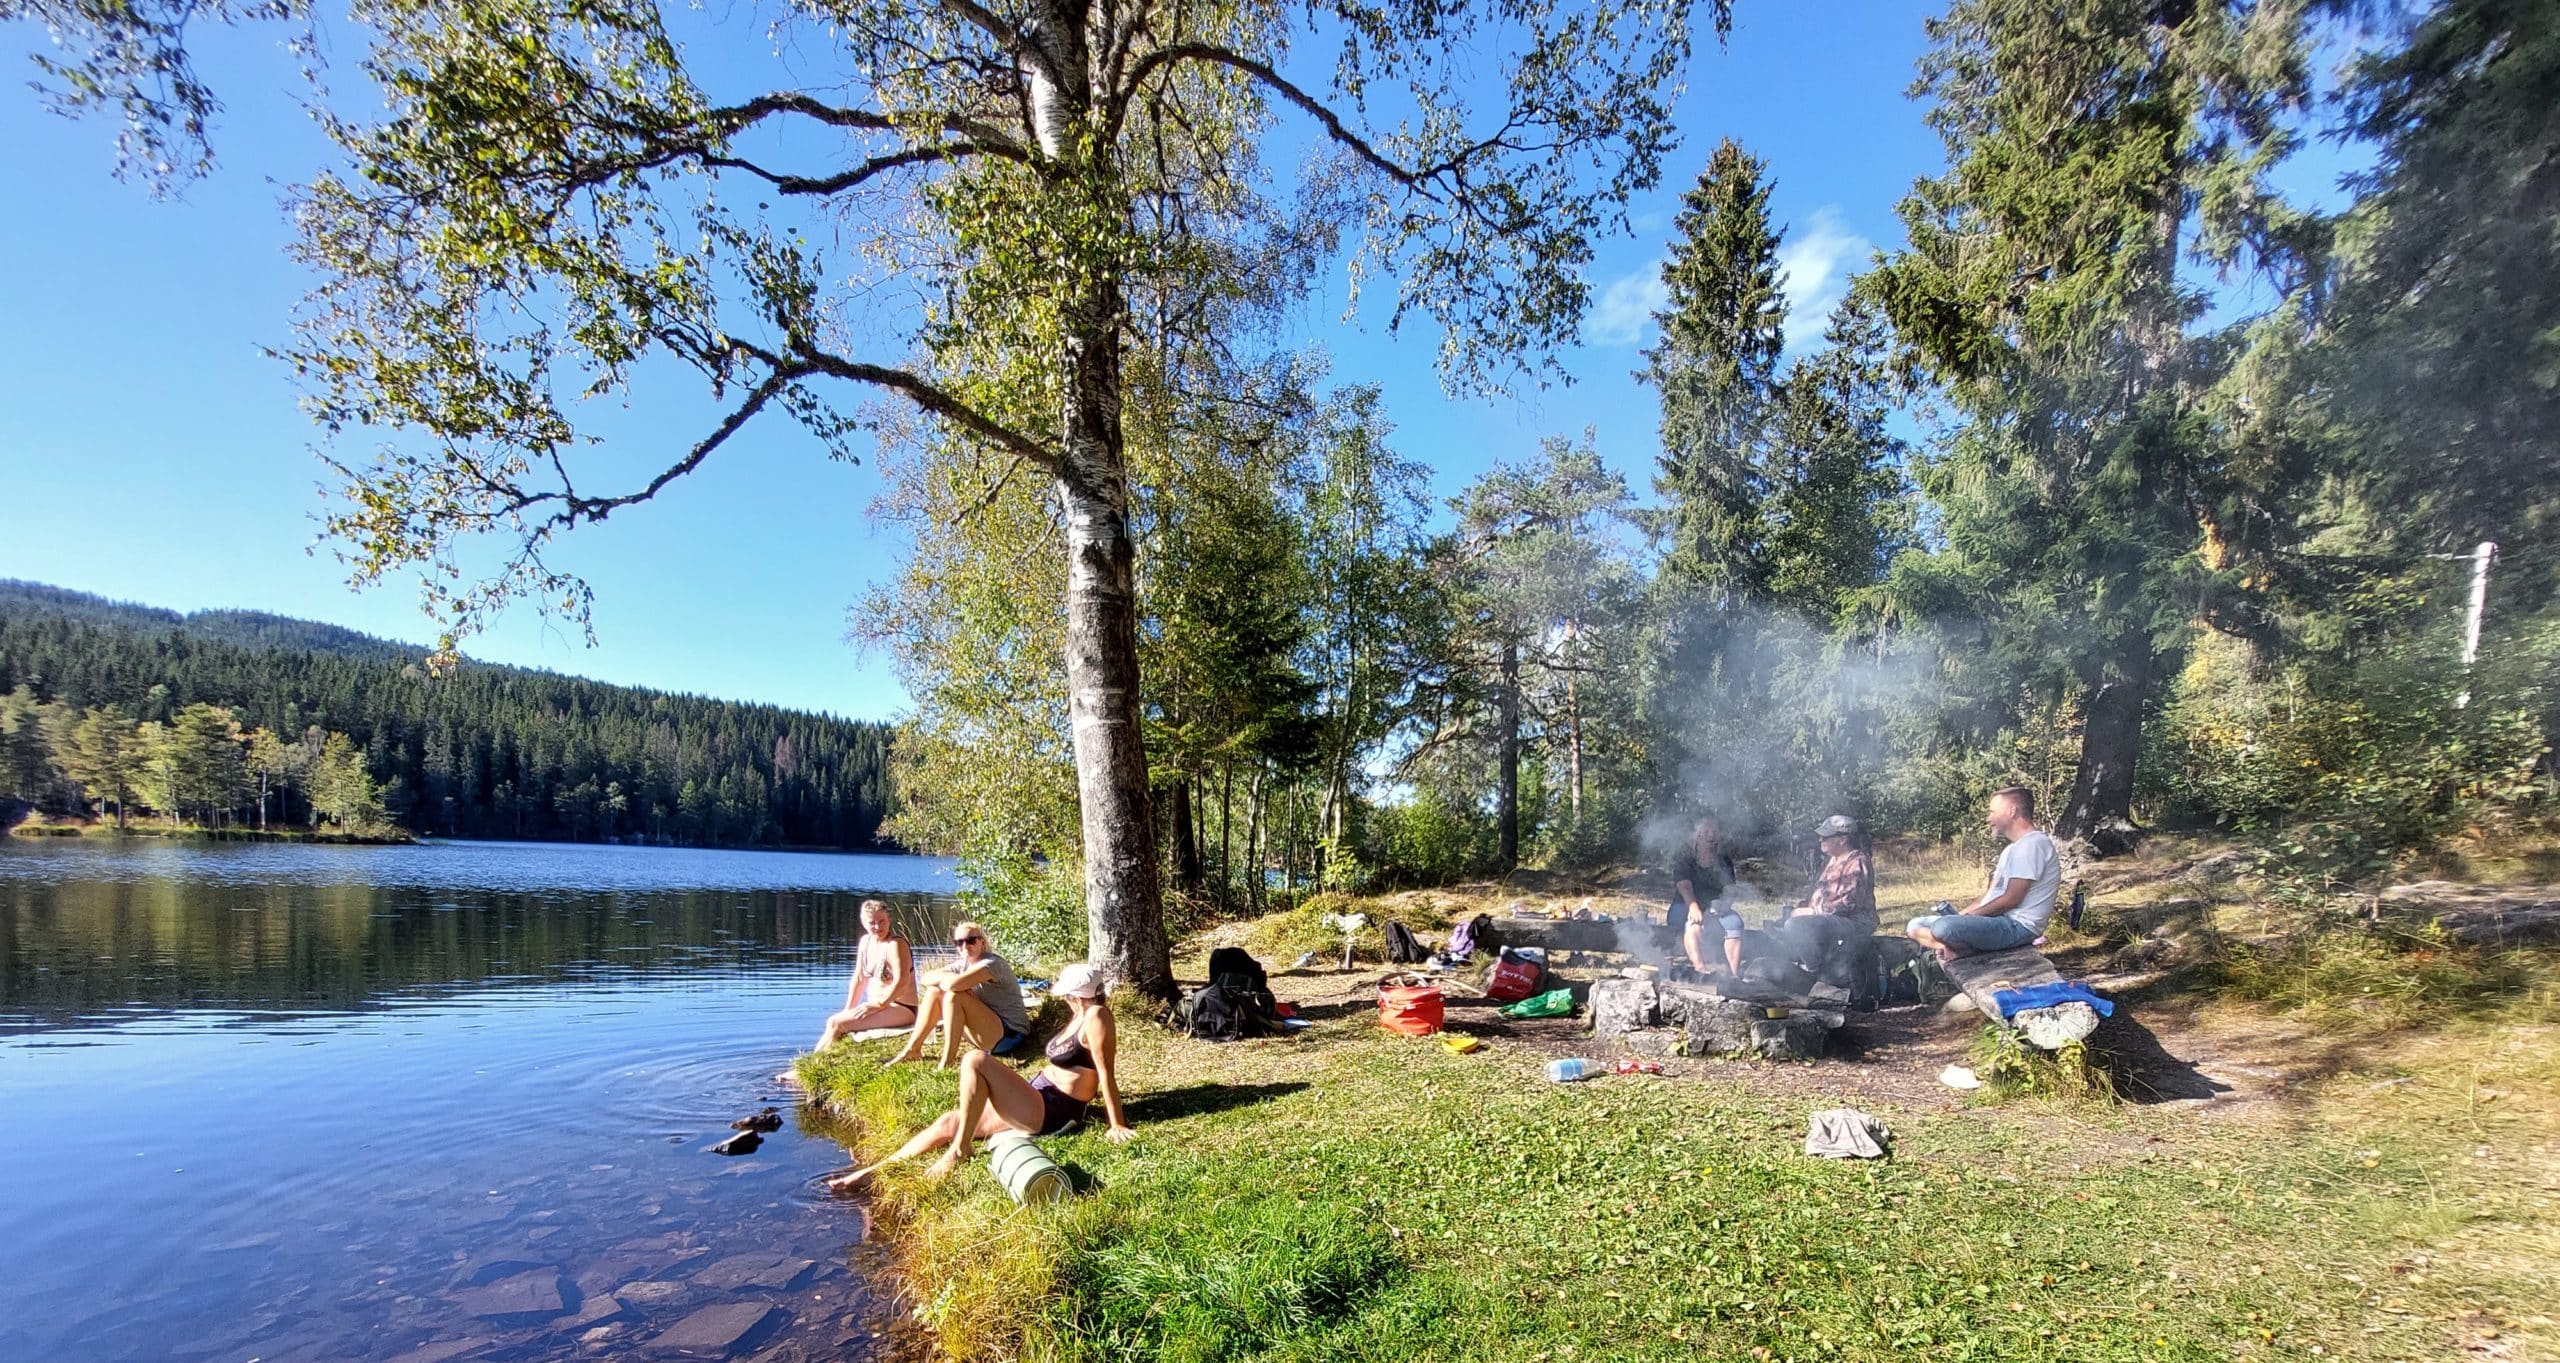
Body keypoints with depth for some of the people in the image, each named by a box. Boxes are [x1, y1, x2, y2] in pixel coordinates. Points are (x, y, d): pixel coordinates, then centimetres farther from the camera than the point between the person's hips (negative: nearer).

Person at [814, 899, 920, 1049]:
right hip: (876, 1006, 9)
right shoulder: (866, 941, 9)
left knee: (836, 1024, -17)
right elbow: (859, 978, 15)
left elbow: (901, 982, -25)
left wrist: (877, 1005, -27)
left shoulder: (895, 945, -16)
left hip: (900, 1010, -9)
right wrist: (847, 1010, 7)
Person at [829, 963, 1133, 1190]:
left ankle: (959, 1150, -11)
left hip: (1051, 1113, -10)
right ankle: (873, 1171, 17)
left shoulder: (1096, 1016, -17)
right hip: (1037, 1101, 10)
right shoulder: (1078, 1016, 12)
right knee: (950, 1121, 8)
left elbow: (1106, 1072, -21)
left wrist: (1117, 1124, -22)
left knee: (975, 1061, -20)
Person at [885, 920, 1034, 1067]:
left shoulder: (992, 963, -18)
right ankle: (912, 1049, 6)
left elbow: (955, 983, -33)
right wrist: (946, 979, -16)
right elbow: (925, 978, 3)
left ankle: (947, 1063, -19)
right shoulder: (963, 964, 7)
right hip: (984, 1030, 9)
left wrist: (942, 978, -11)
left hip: (1010, 1034, -9)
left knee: (954, 996, -26)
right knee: (934, 990, 2)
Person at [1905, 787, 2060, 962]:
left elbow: (2011, 899, -18)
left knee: (1944, 928, -35)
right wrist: (1960, 916, 5)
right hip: (1996, 920, 10)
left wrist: (1969, 915, -9)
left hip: (2018, 926, -10)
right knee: (1916, 926, 4)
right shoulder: (2013, 848, 21)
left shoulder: (2032, 844, -13)